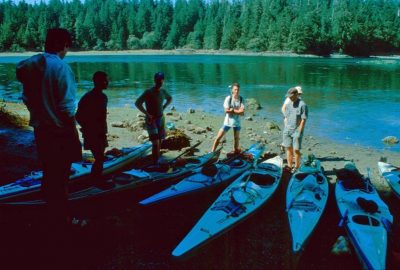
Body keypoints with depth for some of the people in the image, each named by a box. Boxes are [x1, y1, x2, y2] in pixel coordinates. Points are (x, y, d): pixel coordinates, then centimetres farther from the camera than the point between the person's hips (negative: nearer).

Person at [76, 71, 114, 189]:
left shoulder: (103, 97, 9)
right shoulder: (88, 97, -15)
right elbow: (79, 116, -12)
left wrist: (103, 130, 11)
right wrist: (88, 129, -9)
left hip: (100, 133, 8)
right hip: (92, 133, -8)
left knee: (100, 158, 12)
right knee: (99, 158, -7)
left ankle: (98, 180, 22)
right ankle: (97, 181, 5)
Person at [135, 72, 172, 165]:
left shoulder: (163, 91, 3)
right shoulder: (148, 92, -17)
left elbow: (170, 99, 24)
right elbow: (137, 103, -22)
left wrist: (163, 108, 9)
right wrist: (147, 114, -20)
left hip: (161, 119, 6)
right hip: (151, 120, -6)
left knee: (159, 141, 14)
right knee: (156, 143, -14)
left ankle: (157, 159, 31)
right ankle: (155, 163, -8)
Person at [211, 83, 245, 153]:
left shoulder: (241, 99, -4)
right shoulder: (228, 98, -10)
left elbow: (242, 113, -11)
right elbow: (226, 111, -17)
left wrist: (232, 110, -18)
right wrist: (238, 111, -13)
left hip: (237, 122, 3)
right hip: (228, 121, -3)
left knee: (236, 139, 15)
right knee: (218, 137, -4)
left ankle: (236, 152, 31)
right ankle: (212, 152, 4)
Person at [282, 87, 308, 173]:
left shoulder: (302, 105, -10)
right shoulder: (288, 104, 11)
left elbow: (303, 120, -12)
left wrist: (299, 132, -14)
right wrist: (285, 129, 9)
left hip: (297, 131, -6)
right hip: (287, 131, 6)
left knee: (296, 150, -1)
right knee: (288, 148, 8)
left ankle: (296, 167, 13)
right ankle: (289, 166, 17)